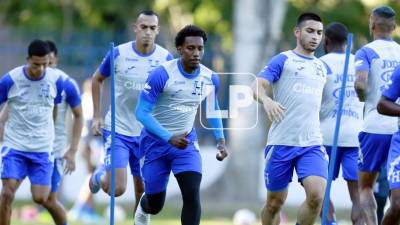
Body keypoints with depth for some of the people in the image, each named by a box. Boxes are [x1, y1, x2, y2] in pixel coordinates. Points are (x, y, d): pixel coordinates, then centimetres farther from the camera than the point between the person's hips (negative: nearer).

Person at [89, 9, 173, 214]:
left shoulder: (165, 58, -5)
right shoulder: (119, 54, -9)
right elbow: (97, 79, 8)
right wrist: (96, 116, 4)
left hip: (147, 134, 2)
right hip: (118, 130, -2)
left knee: (142, 192, 8)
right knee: (116, 189, -10)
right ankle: (100, 176, 24)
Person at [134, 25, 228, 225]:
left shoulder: (210, 78, -6)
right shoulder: (162, 74, -22)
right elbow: (141, 112, -23)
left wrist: (220, 139, -1)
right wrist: (169, 138, -34)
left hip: (186, 141, 3)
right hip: (156, 141, -3)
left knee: (192, 195, -18)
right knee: (155, 205, 9)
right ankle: (142, 209, 49)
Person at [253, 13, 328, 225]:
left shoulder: (322, 67, 16)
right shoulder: (283, 60, 1)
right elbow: (258, 86, -13)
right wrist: (267, 100, -33)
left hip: (312, 144, 3)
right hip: (281, 142, -3)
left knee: (316, 196, -17)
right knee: (275, 203, 5)